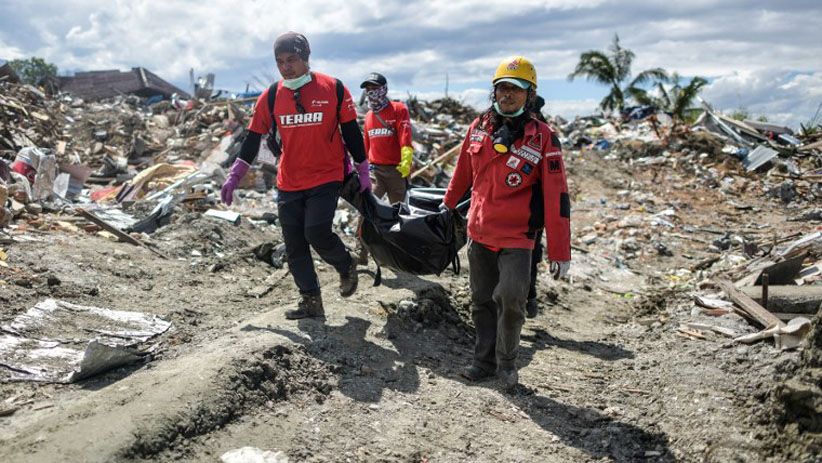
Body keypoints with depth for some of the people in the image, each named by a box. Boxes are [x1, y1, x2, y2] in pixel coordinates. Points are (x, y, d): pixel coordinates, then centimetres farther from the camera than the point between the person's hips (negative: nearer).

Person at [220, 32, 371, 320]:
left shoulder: (333, 89, -5)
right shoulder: (271, 96, 3)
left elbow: (351, 133, 1)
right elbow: (253, 137, 7)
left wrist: (362, 172, 3)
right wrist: (234, 176, 6)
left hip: (326, 178, -4)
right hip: (288, 184, 4)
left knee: (317, 233, -17)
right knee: (294, 245, 3)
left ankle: (346, 266, 15)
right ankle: (311, 303, 16)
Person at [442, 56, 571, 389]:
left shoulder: (543, 138, -10)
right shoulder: (479, 127, 2)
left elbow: (556, 198, -11)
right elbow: (464, 170, 18)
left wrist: (559, 252, -12)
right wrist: (449, 203, 29)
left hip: (517, 239, -4)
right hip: (479, 233, 4)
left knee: (510, 299, -14)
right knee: (481, 302, 13)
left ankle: (506, 362, 11)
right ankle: (485, 360, 31)